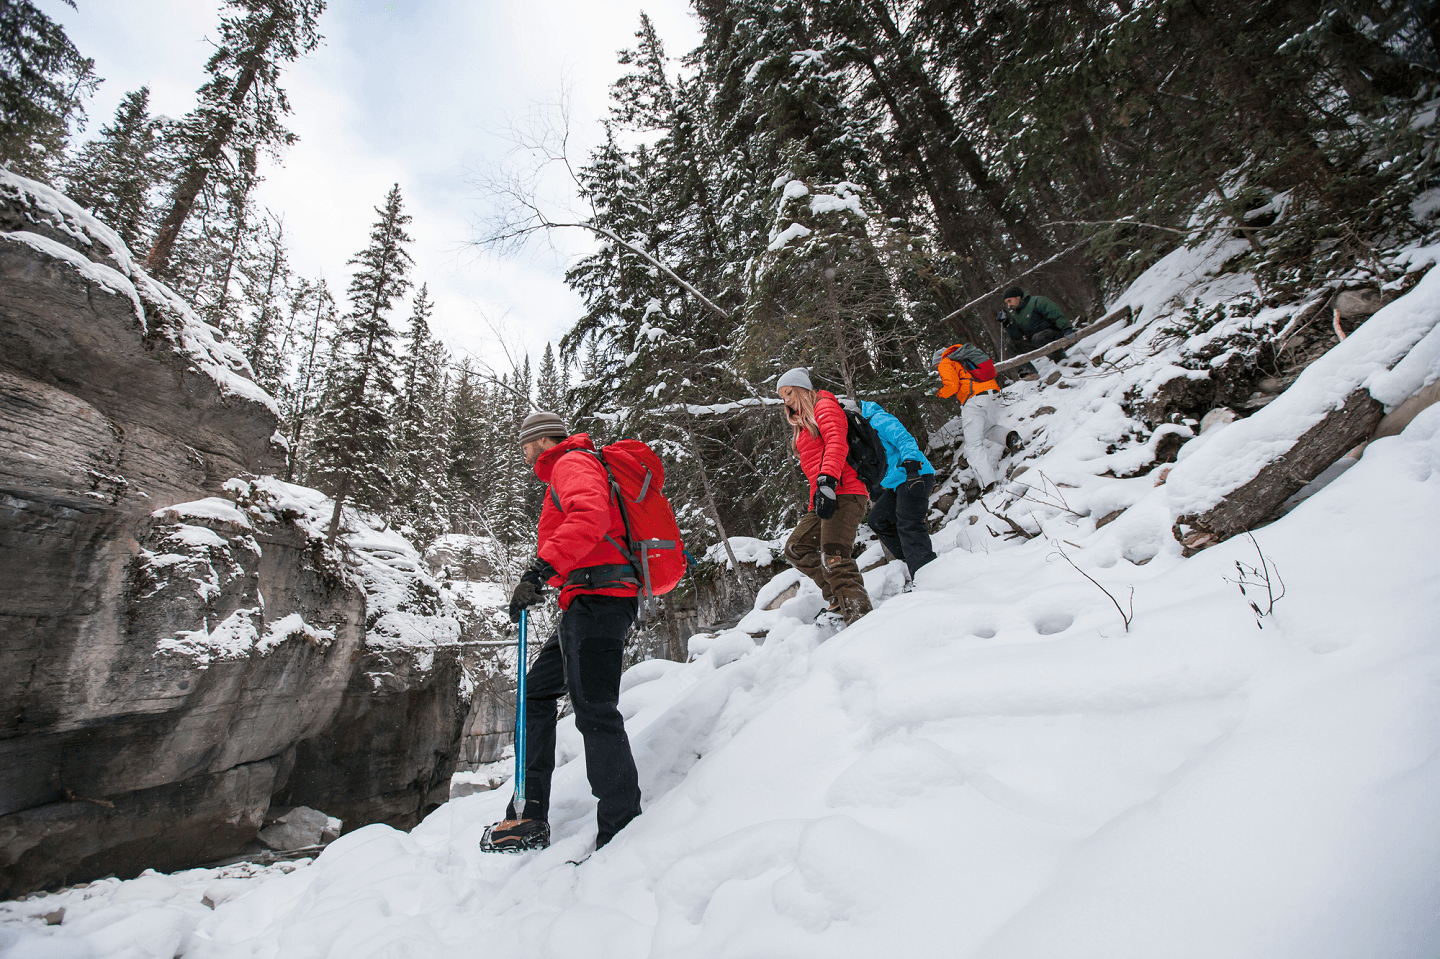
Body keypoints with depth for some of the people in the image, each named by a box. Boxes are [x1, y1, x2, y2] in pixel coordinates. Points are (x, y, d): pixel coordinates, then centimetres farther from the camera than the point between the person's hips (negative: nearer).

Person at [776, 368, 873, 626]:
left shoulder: (824, 406, 3)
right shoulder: (802, 424, 30)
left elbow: (837, 443, -16)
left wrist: (826, 482, -29)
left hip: (843, 493, -10)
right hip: (822, 498, 10)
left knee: (833, 556, -22)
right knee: (796, 548, 7)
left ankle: (859, 617, -25)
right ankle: (839, 597, 2)